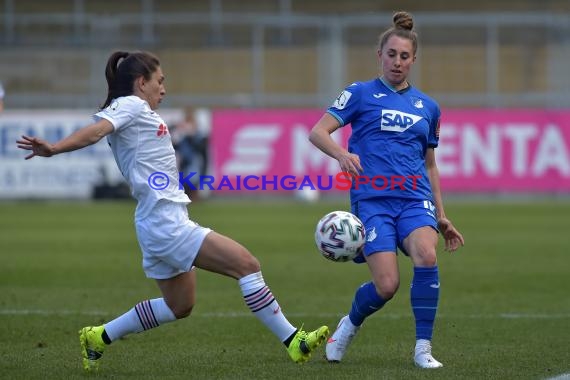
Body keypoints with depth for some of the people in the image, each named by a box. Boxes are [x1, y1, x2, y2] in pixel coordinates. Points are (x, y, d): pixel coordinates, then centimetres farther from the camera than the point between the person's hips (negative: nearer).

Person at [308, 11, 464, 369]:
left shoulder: (428, 107, 17)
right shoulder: (361, 94, 6)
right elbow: (317, 132, -3)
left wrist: (441, 216, 21)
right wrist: (342, 153, -23)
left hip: (415, 198, 3)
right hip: (372, 198, -3)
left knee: (426, 256, -29)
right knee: (386, 286, -16)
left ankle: (423, 348, -18)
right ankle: (350, 325, 19)